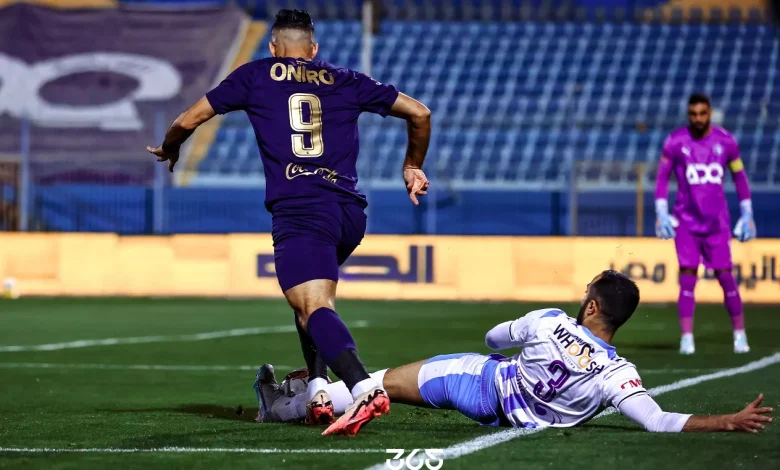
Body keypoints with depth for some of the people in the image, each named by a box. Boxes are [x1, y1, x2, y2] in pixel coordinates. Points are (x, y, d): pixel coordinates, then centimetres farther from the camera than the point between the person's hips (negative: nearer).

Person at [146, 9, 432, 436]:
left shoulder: (255, 76, 14)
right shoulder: (347, 82, 20)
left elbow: (188, 120, 17)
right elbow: (419, 113, 22)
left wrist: (170, 150, 39)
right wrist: (413, 166, 38)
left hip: (299, 212, -5)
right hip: (350, 213, 5)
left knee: (314, 308, -18)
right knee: (312, 297, 28)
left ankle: (364, 389, -41)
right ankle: (318, 390, 15)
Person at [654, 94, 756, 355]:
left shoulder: (725, 142, 0)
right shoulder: (675, 142, -4)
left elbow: (740, 177, 10)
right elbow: (662, 178, 3)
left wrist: (747, 215, 8)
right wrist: (661, 214, -4)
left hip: (717, 222, 1)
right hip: (686, 222, -1)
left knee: (726, 277, 0)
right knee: (687, 278, -8)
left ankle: (740, 334, 13)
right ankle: (687, 338, -6)